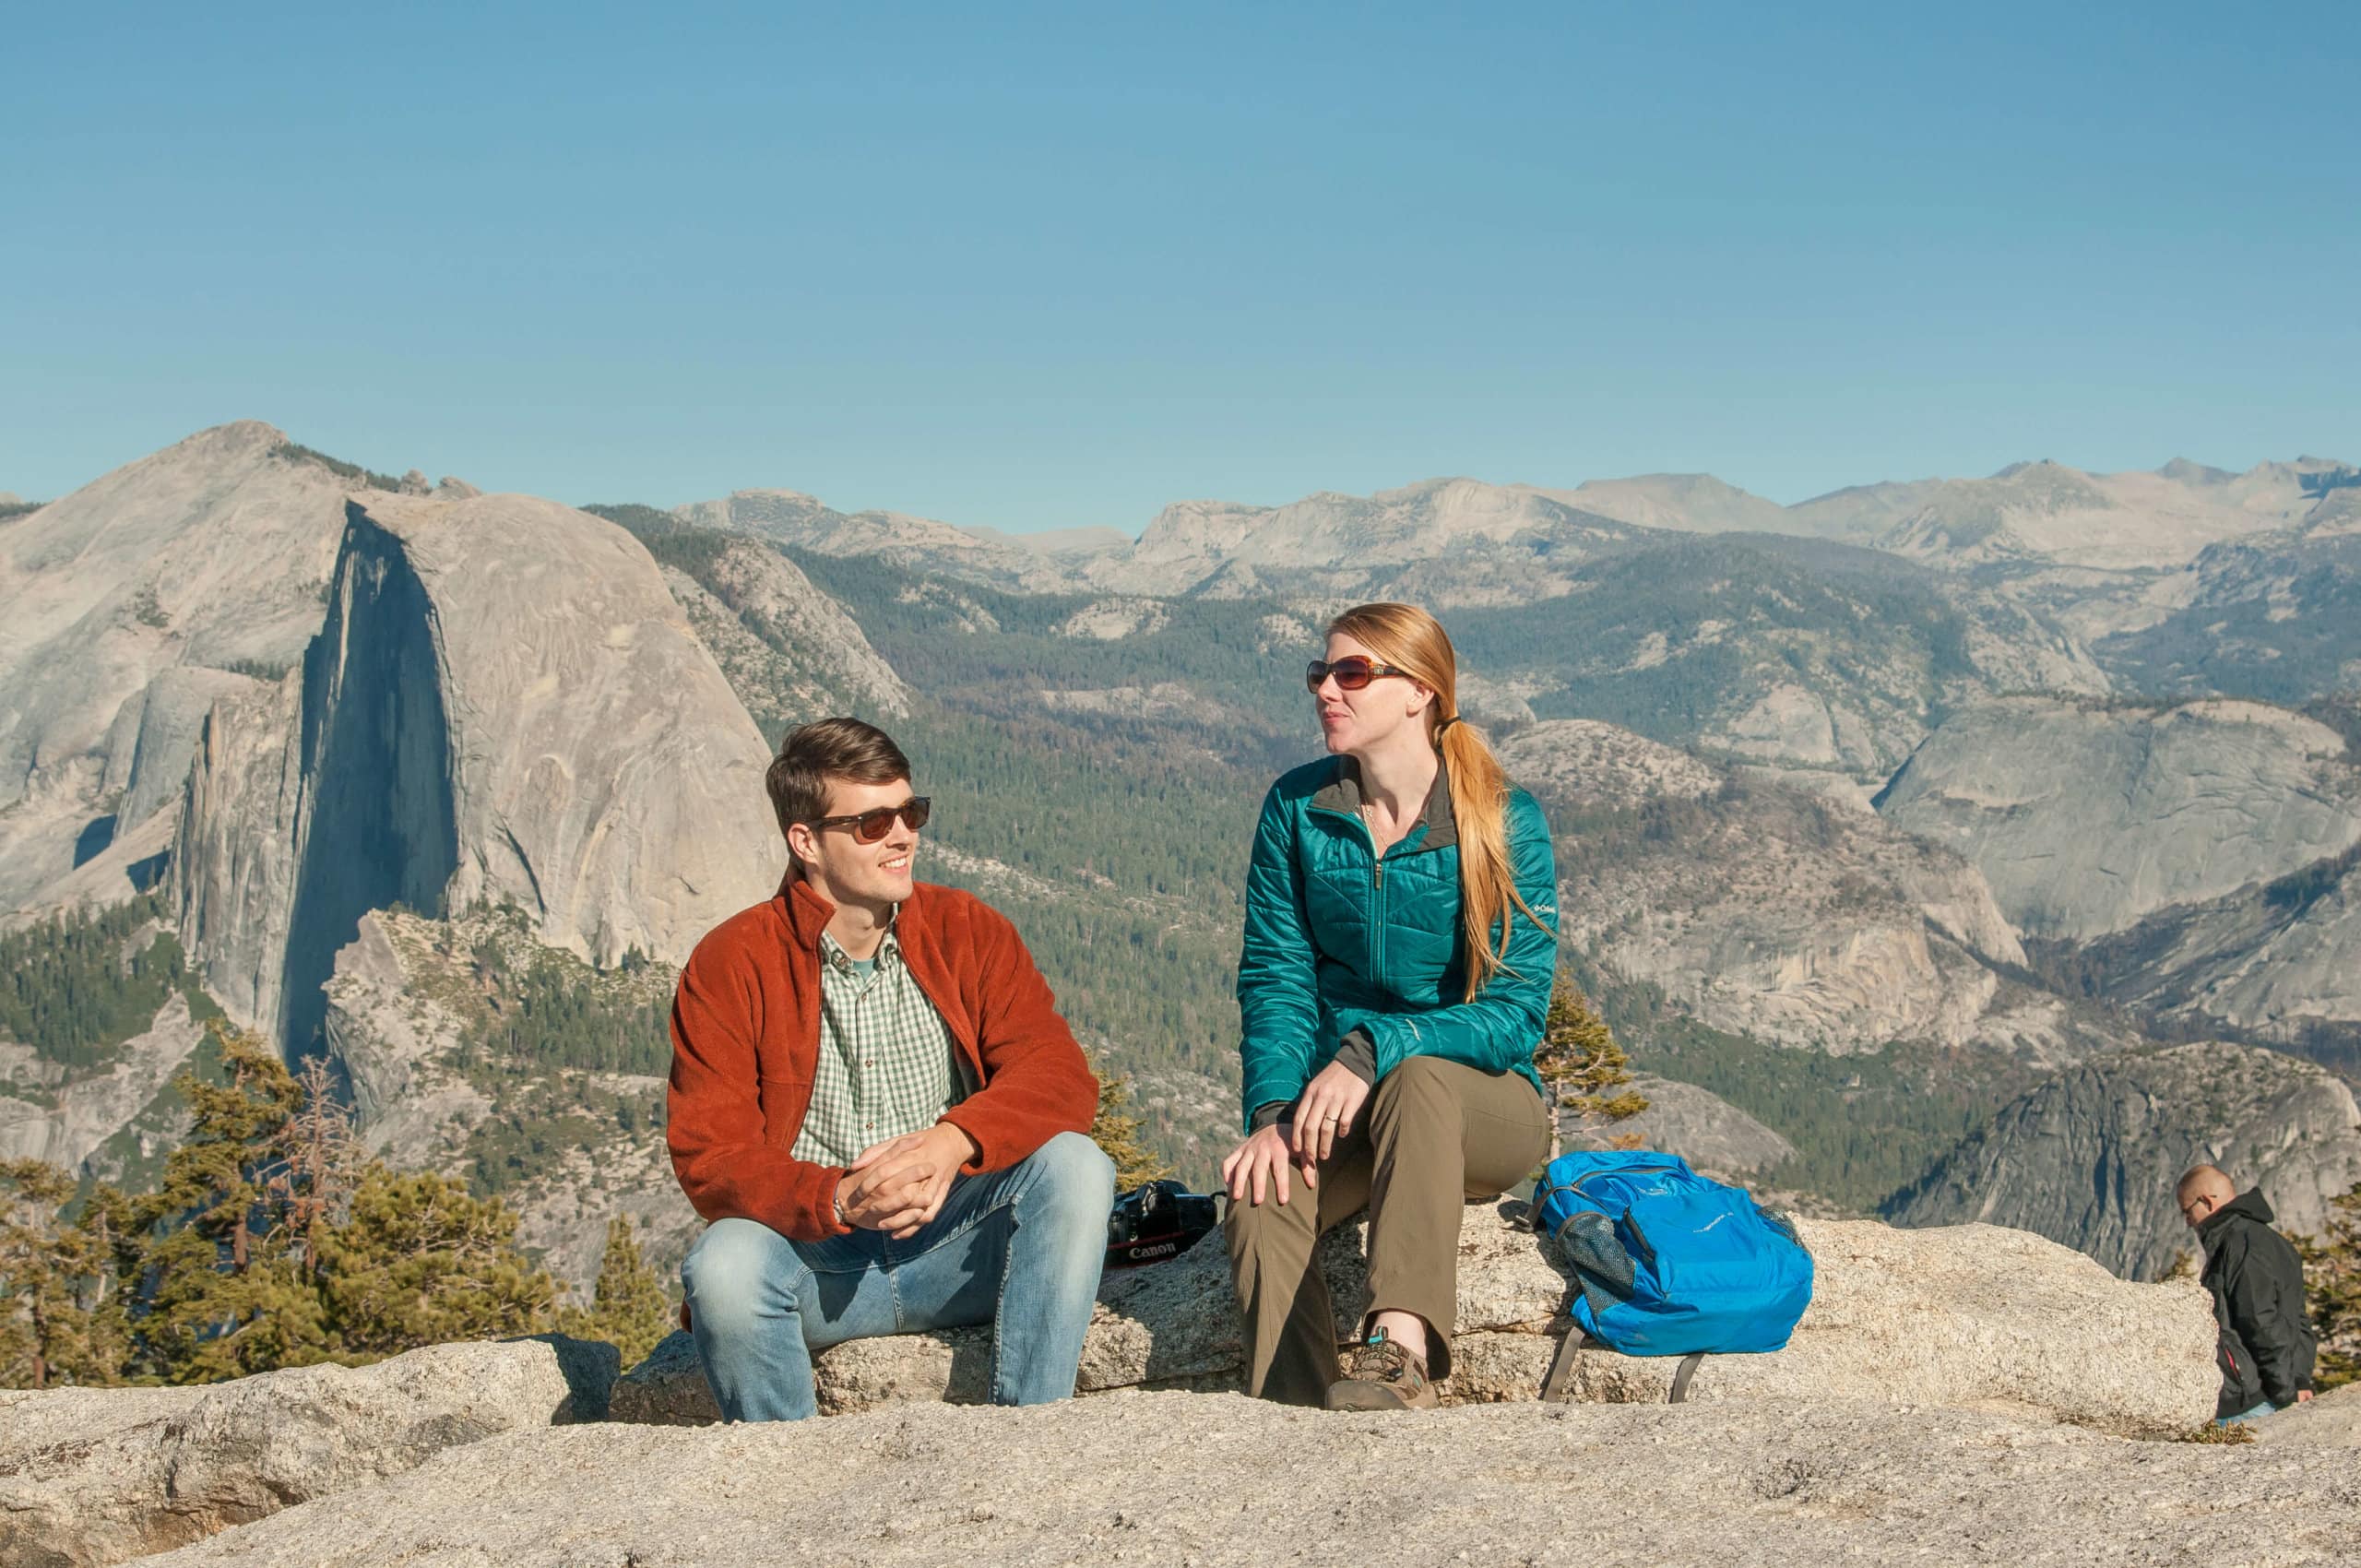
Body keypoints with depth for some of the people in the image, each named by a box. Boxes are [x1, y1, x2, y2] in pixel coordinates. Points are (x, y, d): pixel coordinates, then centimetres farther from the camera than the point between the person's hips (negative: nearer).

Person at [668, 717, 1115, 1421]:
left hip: (954, 1247, 2)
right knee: (724, 1265, -32)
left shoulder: (967, 930, 4)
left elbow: (1060, 1079, -7)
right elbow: (710, 1158, -9)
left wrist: (953, 1140, -27)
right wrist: (841, 1200, -28)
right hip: (817, 1259, -2)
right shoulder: (729, 965, -3)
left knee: (1074, 1165, -24)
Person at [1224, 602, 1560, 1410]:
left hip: (1486, 1106, -2)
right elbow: (1274, 976, -1)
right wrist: (1273, 1113, -18)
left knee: (1417, 1077, -38)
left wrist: (1372, 1050, -27)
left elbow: (1516, 1009, -13)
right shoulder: (1297, 808, 3)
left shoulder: (1506, 824, -7)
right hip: (1338, 1104, 3)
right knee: (1259, 1197, -30)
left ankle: (1399, 1346, -50)